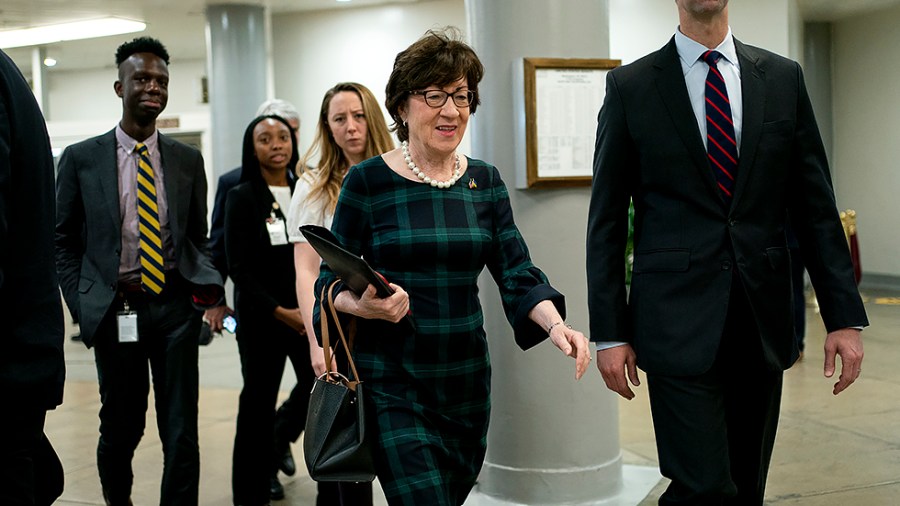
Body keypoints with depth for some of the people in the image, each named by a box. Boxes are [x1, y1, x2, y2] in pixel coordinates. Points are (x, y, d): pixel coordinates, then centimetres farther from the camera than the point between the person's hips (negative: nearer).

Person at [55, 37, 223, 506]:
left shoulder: (187, 159, 7)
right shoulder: (81, 158, 1)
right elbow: (64, 241, 5)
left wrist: (207, 283, -4)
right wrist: (82, 303, -5)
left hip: (175, 307, 1)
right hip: (114, 310, 0)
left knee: (181, 432, 0)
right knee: (120, 427, 14)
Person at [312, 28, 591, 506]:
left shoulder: (485, 181, 5)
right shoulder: (367, 181, -6)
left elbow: (518, 273, 1)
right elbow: (330, 282, -3)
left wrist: (557, 327, -17)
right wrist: (364, 305, -25)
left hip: (466, 380, 4)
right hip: (391, 384, -4)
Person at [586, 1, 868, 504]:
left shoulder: (783, 78, 8)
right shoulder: (631, 86, 0)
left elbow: (816, 206, 8)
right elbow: (607, 220, 1)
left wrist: (845, 316, 2)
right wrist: (609, 332, -3)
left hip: (763, 315, 3)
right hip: (679, 318, -3)